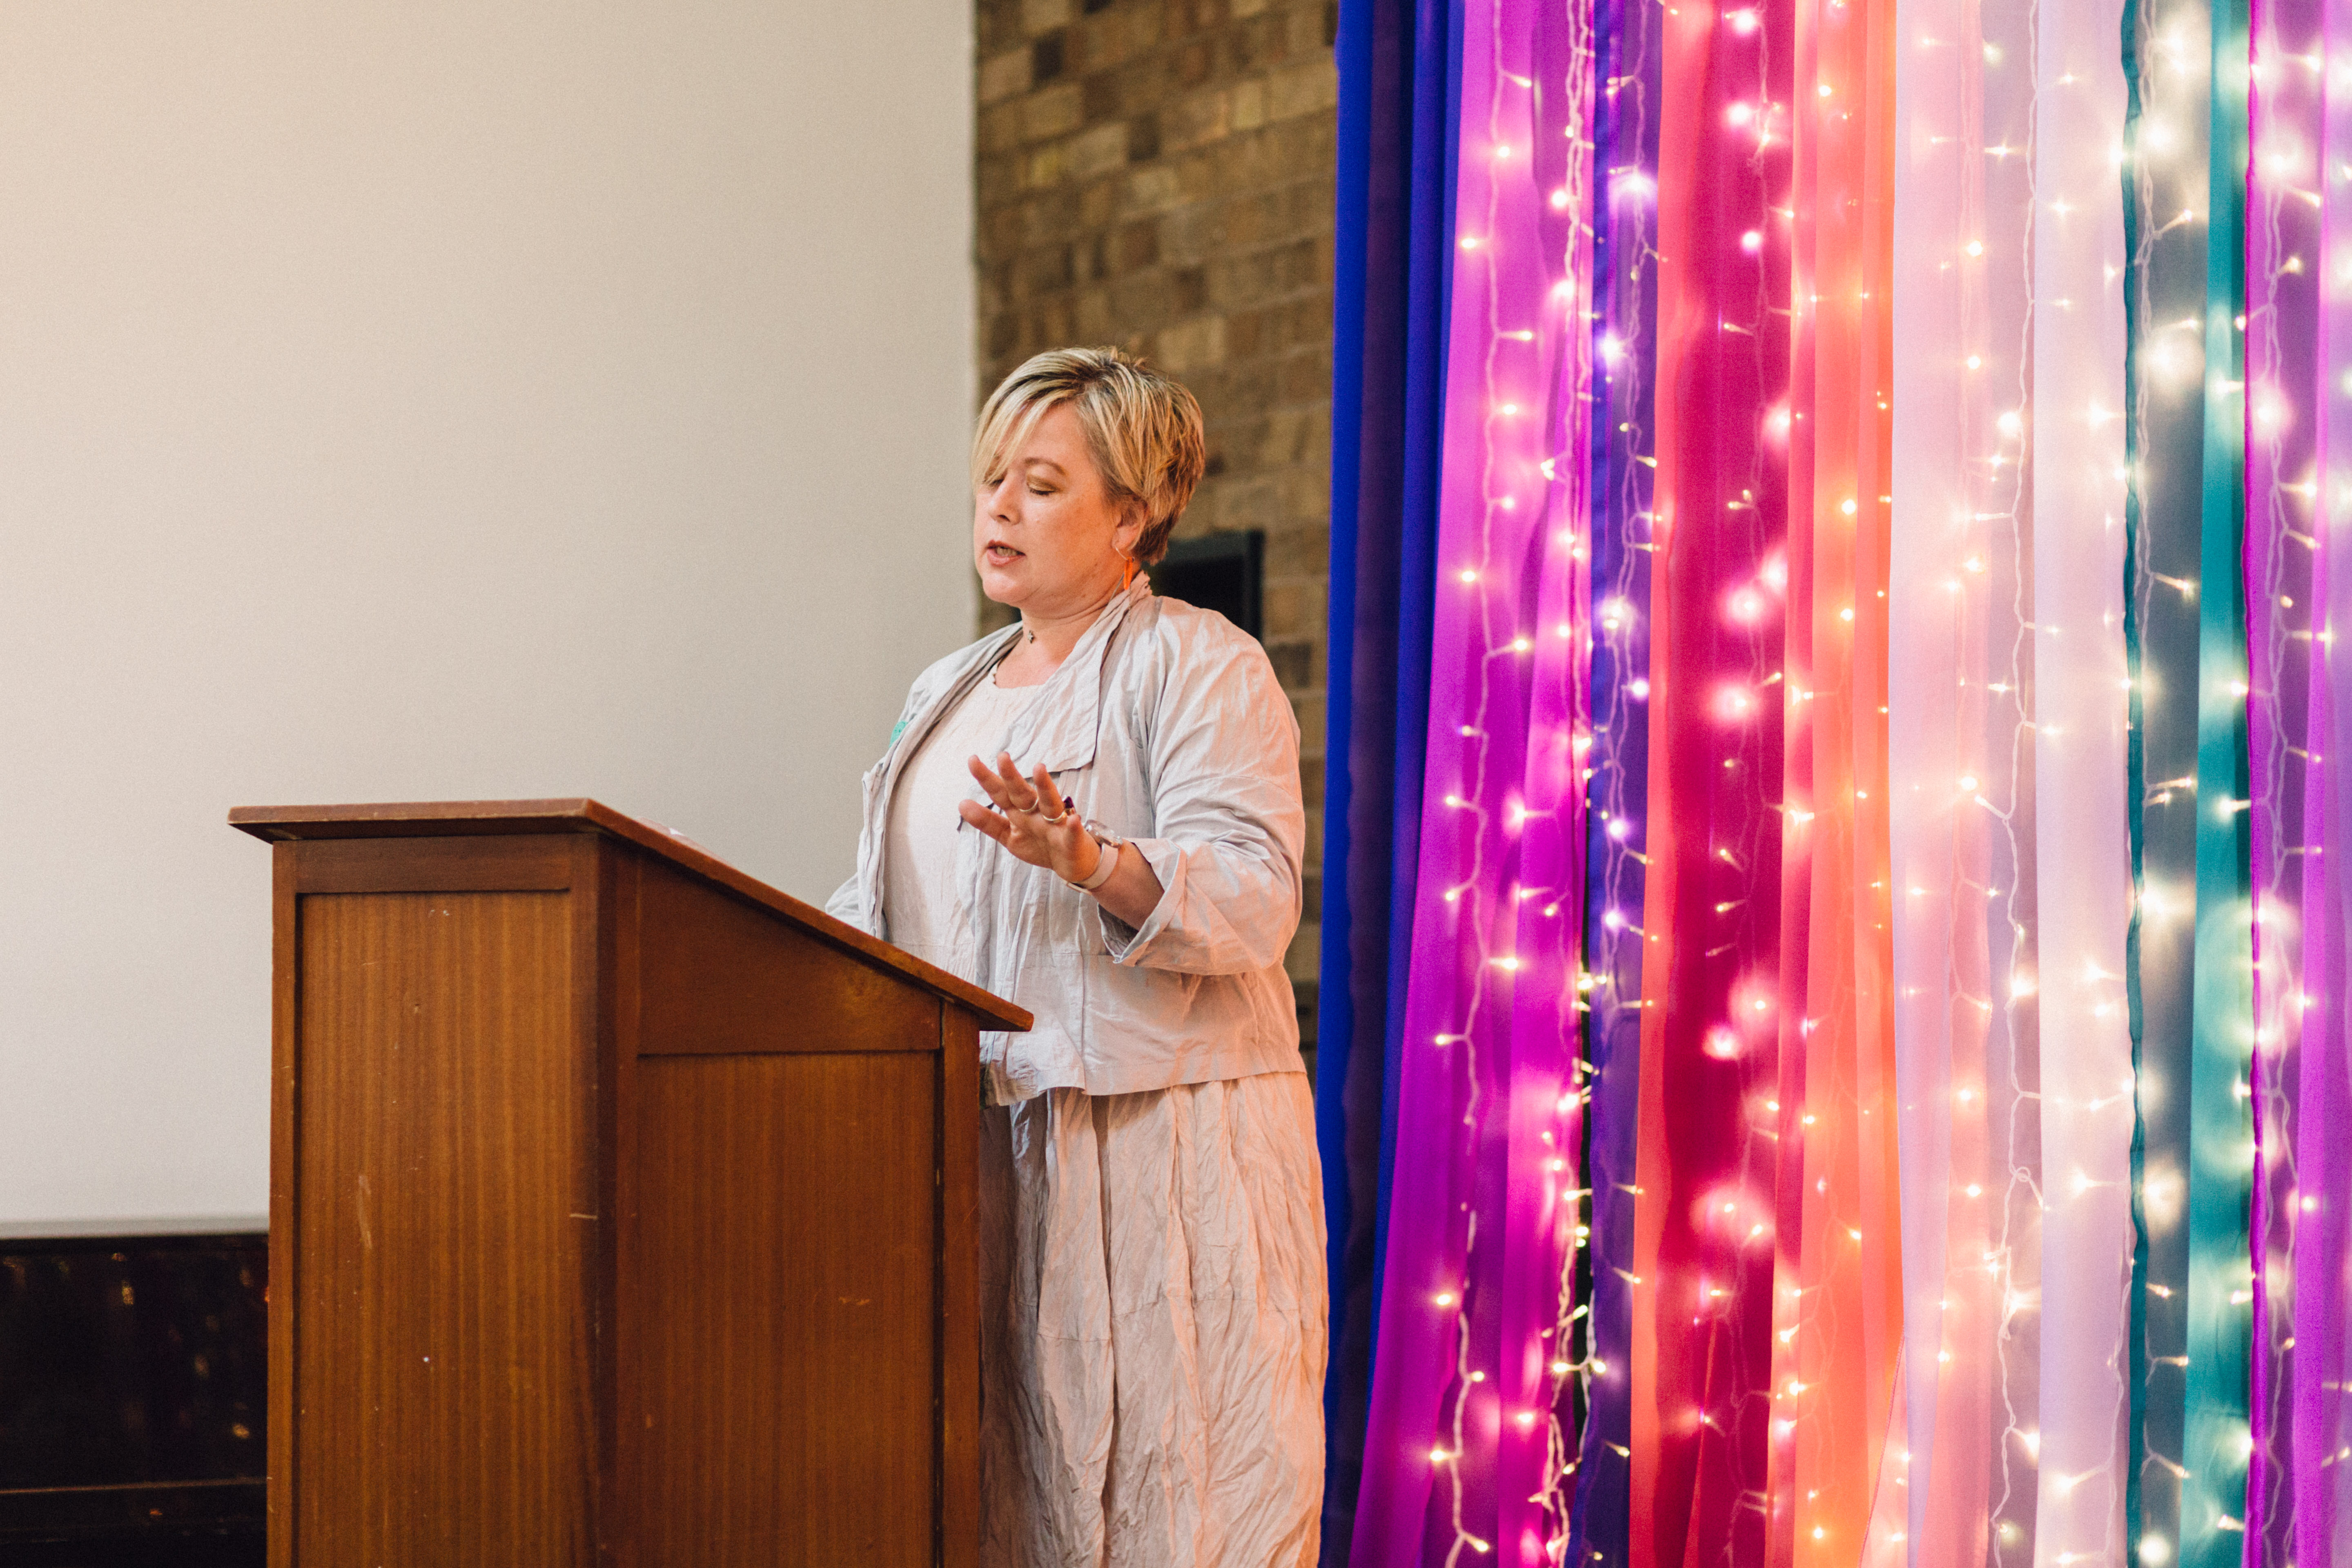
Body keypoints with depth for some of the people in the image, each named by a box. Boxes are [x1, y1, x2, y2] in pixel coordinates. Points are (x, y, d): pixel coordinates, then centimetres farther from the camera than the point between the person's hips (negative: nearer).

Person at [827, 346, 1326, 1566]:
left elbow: (1252, 897, -17)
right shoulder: (946, 695, 21)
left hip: (1162, 1141, -7)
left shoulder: (1199, 670, -3)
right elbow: (883, 916, 25)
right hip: (982, 1146, 7)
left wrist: (1091, 865, -32)